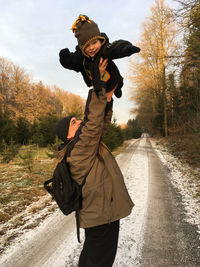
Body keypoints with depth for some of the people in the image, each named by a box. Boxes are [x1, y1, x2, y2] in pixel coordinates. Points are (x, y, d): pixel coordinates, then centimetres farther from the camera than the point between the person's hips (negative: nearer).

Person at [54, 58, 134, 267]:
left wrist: (107, 100, -6)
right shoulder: (79, 150, -24)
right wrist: (98, 83, -27)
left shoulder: (86, 144, 3)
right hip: (102, 215, -9)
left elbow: (101, 124, 7)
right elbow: (93, 120, -32)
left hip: (97, 213, 9)